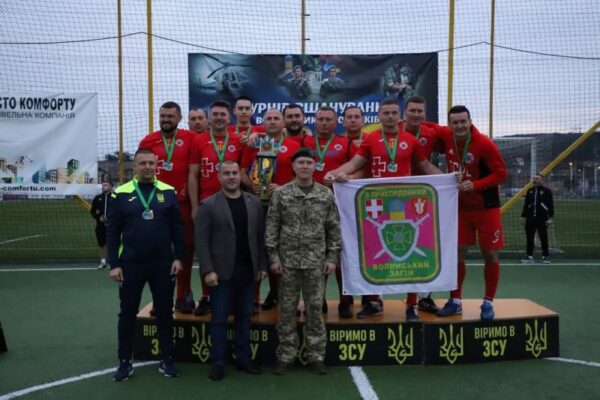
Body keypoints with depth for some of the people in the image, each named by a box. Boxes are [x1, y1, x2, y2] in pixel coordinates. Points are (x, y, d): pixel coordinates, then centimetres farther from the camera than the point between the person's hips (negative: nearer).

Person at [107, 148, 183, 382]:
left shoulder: (169, 192, 2)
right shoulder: (121, 194, -1)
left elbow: (177, 228, 4)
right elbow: (113, 232, 0)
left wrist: (178, 257, -1)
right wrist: (114, 264, -4)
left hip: (163, 264, 1)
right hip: (130, 265, 0)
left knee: (164, 312, 10)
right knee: (128, 313, 10)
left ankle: (166, 360, 23)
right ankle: (125, 362, 25)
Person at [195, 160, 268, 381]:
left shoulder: (254, 202, 7)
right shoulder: (208, 205, -4)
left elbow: (261, 236, 9)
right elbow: (201, 240, -8)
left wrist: (262, 265, 5)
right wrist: (208, 270, -14)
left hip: (247, 269, 4)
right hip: (222, 271, -3)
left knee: (244, 316, 12)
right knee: (219, 318, 5)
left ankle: (243, 358, 25)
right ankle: (218, 362, 17)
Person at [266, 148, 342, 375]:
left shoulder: (326, 195, 4)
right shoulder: (281, 194, 0)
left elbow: (333, 228, 6)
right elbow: (272, 227, 0)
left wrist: (332, 257, 0)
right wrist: (273, 256, -5)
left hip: (316, 261, 1)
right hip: (288, 260, 0)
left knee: (315, 309, 6)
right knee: (287, 309, 6)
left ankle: (316, 356, 18)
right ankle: (286, 356, 18)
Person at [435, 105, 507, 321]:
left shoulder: (485, 144, -18)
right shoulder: (447, 138, -4)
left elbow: (501, 173, -16)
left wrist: (475, 185, -28)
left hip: (486, 208, -4)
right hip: (460, 207, 4)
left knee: (490, 255, 3)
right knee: (457, 253, 4)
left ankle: (488, 303, 16)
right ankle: (455, 301, 16)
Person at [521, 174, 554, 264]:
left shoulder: (547, 191, -1)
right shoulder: (529, 191, 13)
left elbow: (551, 205, -4)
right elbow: (526, 204, 15)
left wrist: (551, 217, -10)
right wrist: (524, 216, 12)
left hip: (542, 219, -4)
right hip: (530, 218, 4)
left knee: (543, 238, 2)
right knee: (529, 238, 5)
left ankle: (545, 256, 10)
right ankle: (529, 256, 11)